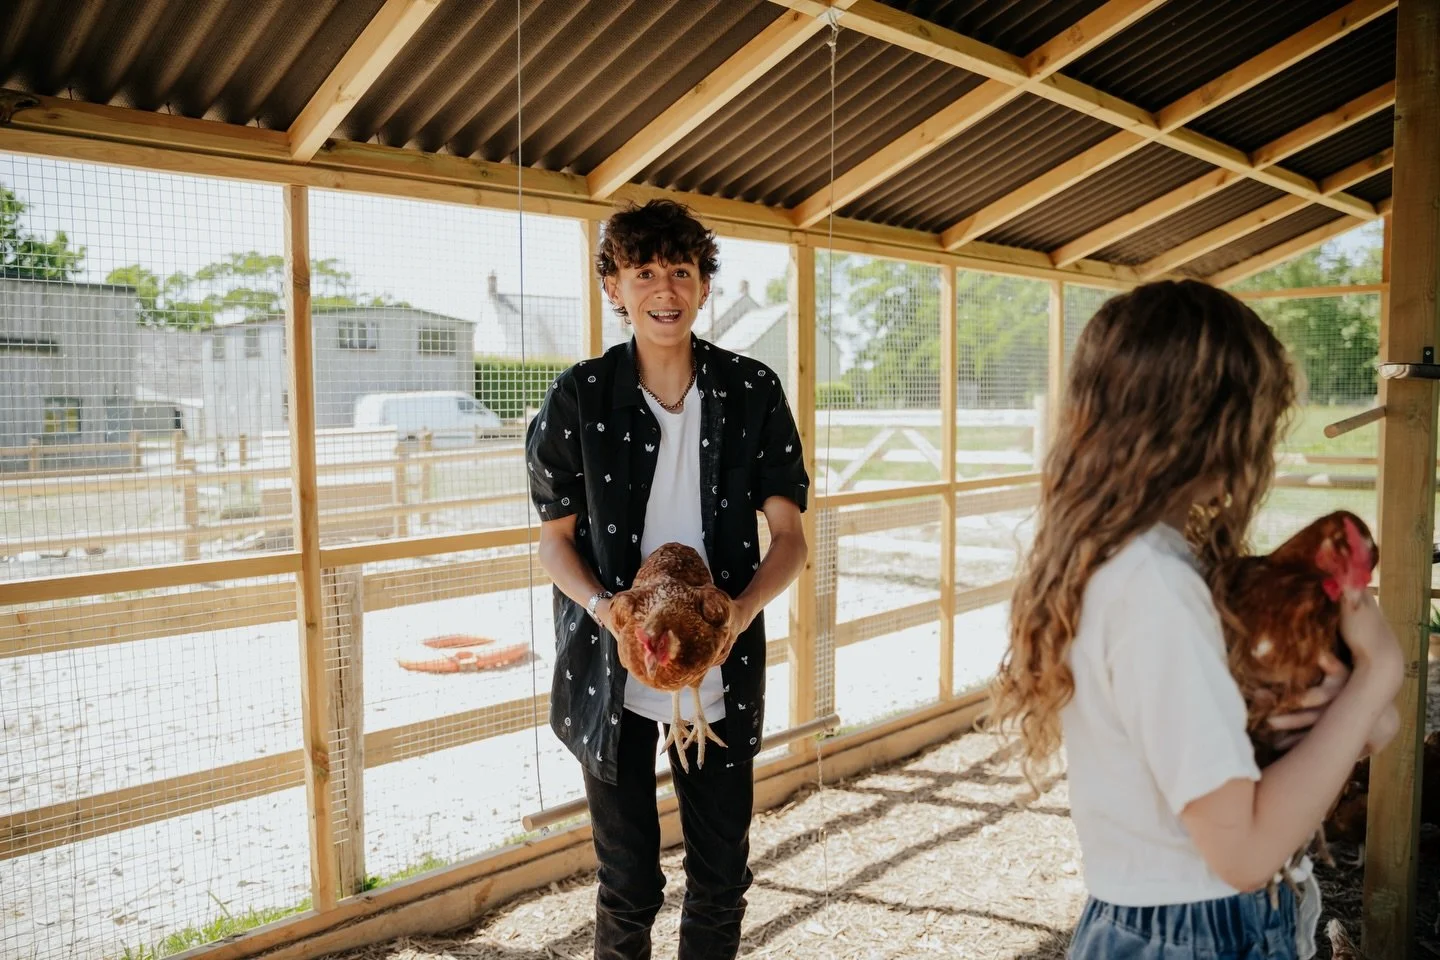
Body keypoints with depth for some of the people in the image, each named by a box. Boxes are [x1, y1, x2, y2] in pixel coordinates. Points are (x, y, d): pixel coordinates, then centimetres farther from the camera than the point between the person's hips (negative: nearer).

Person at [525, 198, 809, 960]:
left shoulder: (753, 392, -5)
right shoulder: (578, 397, -6)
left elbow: (789, 536, -3)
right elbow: (556, 538, 1)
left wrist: (738, 614, -22)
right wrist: (603, 607, -19)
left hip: (721, 672, 1)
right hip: (611, 671, -1)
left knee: (721, 878, 14)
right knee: (628, 886, 12)